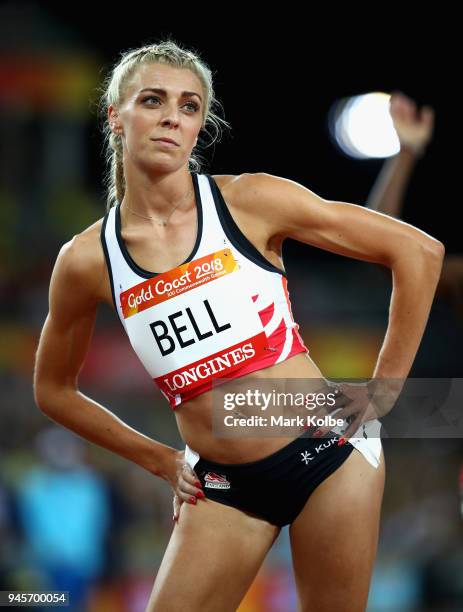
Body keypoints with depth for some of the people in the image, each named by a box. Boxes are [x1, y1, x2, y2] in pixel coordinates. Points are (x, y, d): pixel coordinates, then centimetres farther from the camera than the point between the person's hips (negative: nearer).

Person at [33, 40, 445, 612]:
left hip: (327, 446, -2)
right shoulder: (85, 260, -2)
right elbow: (53, 390, 15)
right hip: (221, 486, 2)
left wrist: (383, 390, -3)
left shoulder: (251, 201, -8)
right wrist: (158, 458, 11)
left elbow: (419, 251, -5)